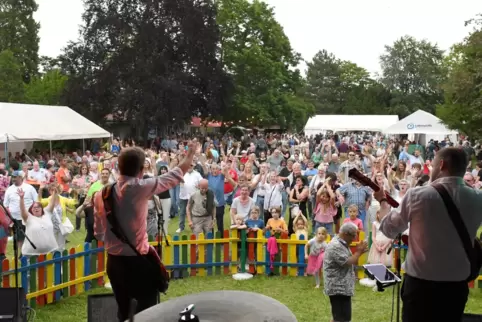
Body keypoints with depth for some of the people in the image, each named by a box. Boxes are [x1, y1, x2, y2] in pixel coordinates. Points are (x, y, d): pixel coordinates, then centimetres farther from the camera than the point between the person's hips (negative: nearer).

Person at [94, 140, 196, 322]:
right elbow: (174, 176, -5)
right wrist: (190, 154, 9)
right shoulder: (139, 188, -16)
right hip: (138, 262, -5)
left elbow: (98, 233, 7)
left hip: (114, 262, 6)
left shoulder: (101, 194, -1)